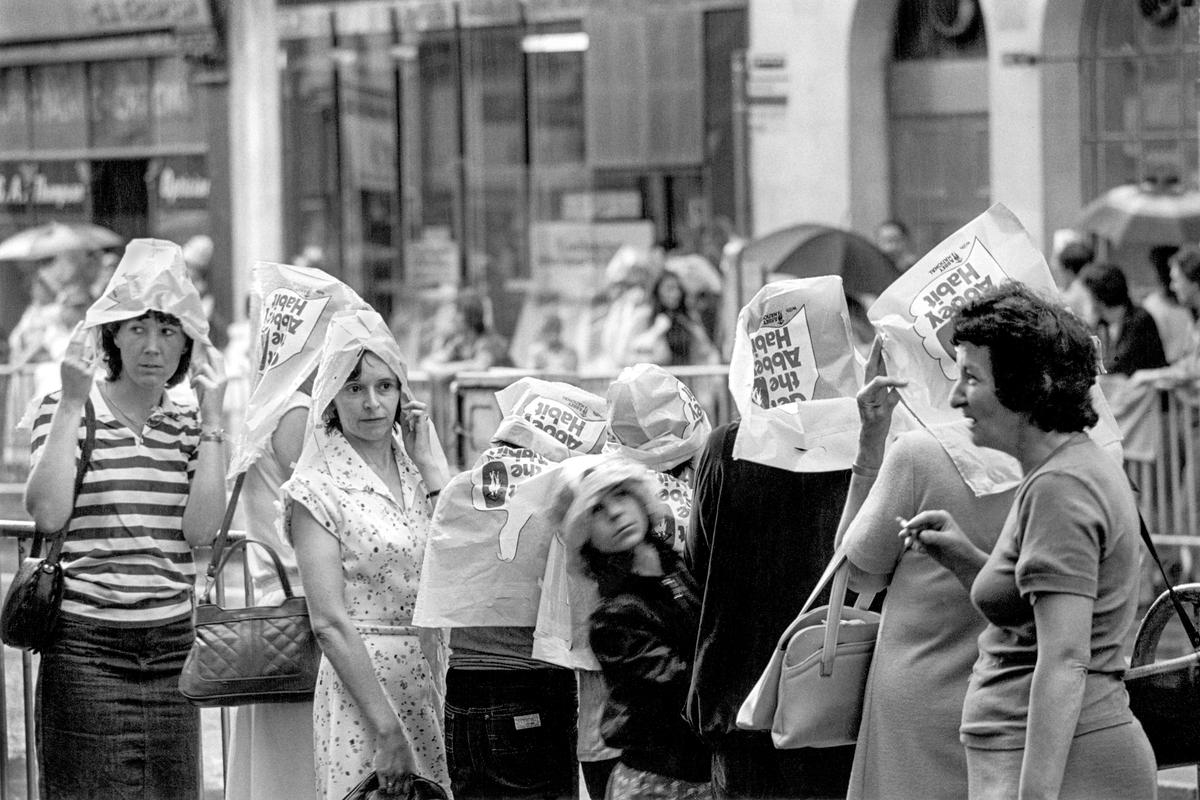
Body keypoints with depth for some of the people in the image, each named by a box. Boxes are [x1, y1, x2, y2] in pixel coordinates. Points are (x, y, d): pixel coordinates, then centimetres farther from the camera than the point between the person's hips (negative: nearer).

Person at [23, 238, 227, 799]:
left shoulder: (187, 426, 10)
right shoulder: (63, 410, 0)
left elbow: (200, 530, -5)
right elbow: (48, 513, -16)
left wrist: (210, 421, -5)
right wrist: (72, 405, -14)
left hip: (171, 648, 4)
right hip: (86, 649, -4)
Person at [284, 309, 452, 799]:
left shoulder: (417, 472, 11)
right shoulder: (317, 488, -7)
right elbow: (329, 621, -13)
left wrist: (428, 465, -2)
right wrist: (385, 726, -18)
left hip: (433, 683, 6)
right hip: (361, 685, -6)